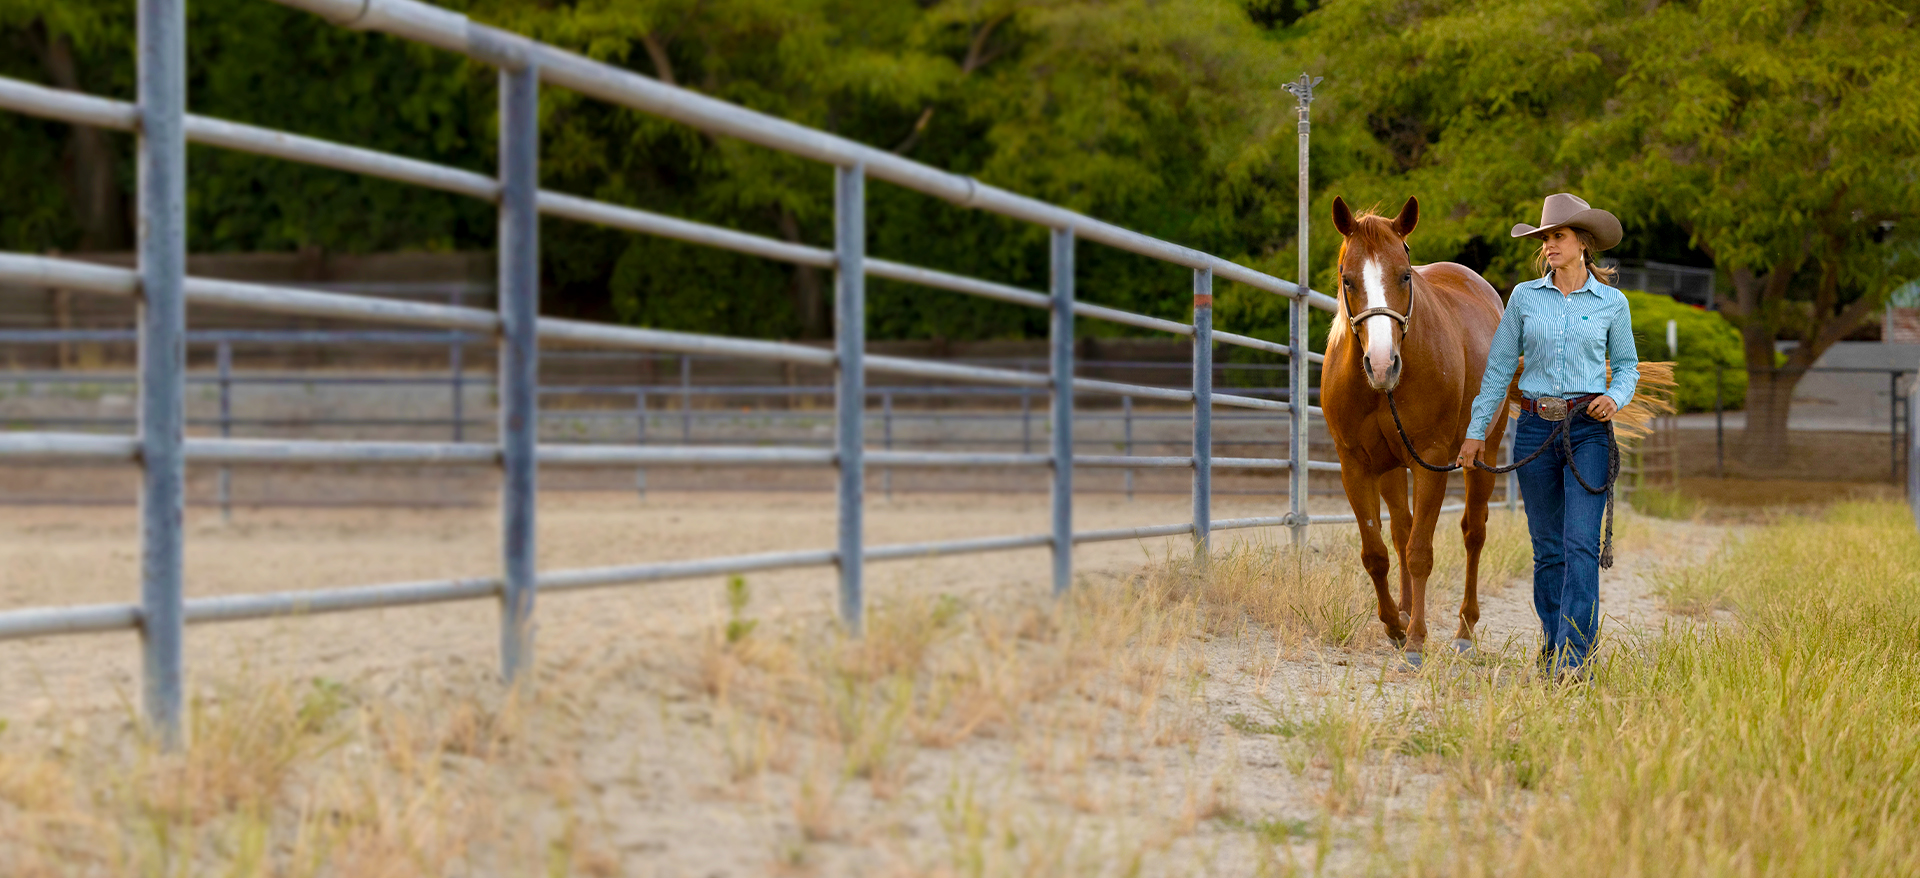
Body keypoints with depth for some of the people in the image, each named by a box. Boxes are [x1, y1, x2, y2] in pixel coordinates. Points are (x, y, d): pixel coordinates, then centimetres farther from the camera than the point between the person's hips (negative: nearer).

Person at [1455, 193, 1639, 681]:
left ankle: (1573, 657, -16)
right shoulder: (1524, 298, 5)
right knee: (1547, 547, 7)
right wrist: (1476, 430, 7)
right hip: (1535, 428, 2)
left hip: (1588, 429, -2)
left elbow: (1627, 365, 12)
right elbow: (1499, 368, 9)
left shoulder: (1612, 303, 3)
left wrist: (1616, 395, -10)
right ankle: (1553, 644, 20)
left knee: (1581, 544, -12)